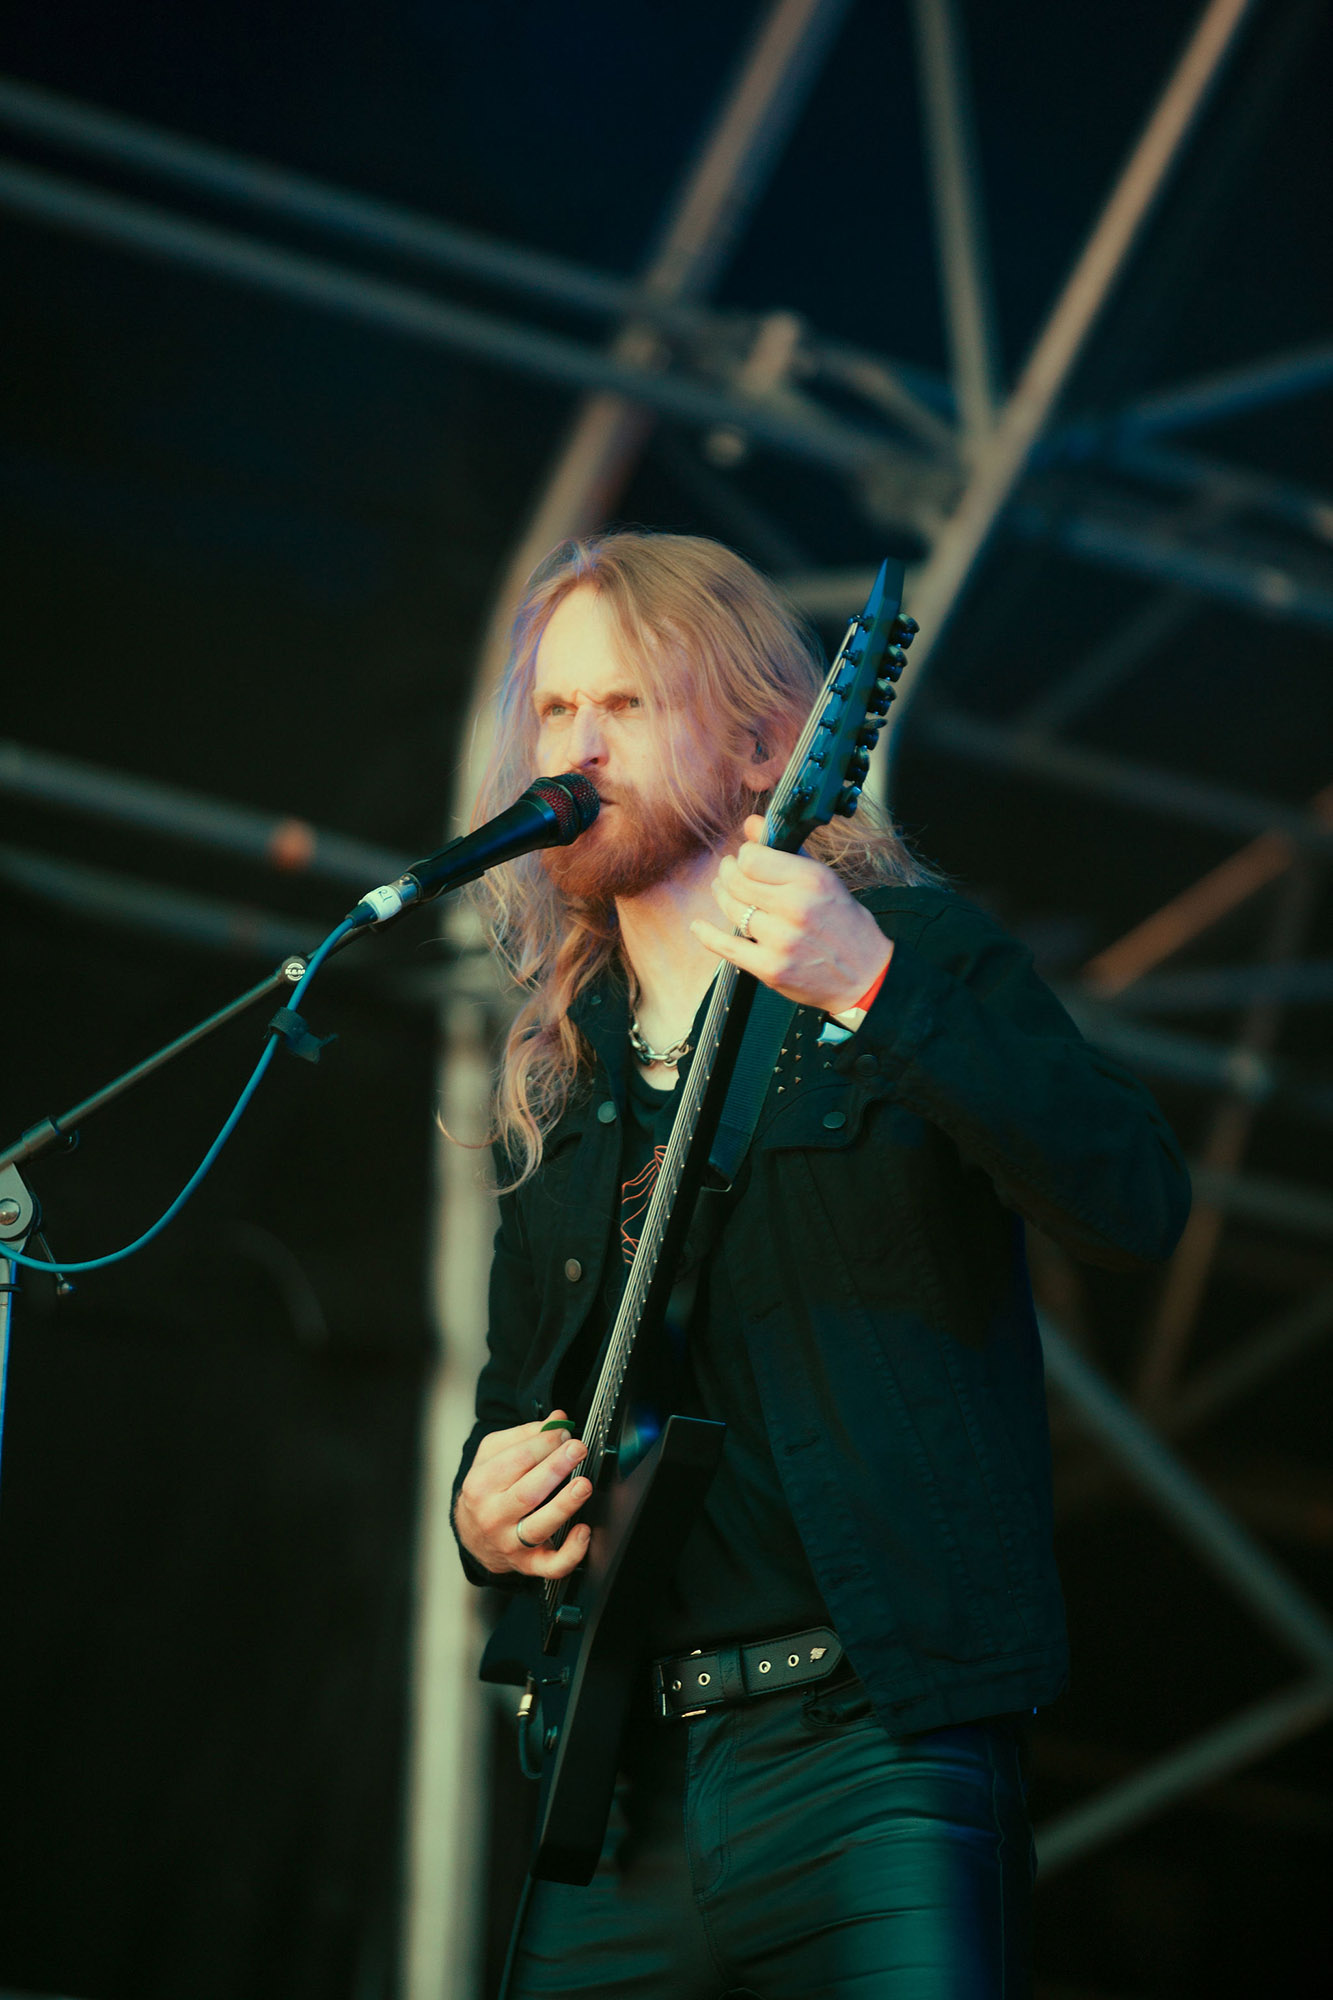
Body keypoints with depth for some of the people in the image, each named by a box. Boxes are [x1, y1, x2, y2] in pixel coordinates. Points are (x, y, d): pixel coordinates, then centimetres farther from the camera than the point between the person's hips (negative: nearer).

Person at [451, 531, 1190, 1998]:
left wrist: (872, 990, -24)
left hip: (872, 1748, -5)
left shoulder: (918, 954, 2)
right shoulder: (555, 1075, 19)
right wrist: (484, 1514, 6)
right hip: (622, 1784, 6)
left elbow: (1138, 1206, -15)